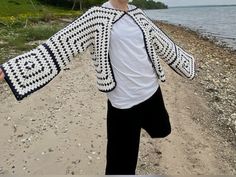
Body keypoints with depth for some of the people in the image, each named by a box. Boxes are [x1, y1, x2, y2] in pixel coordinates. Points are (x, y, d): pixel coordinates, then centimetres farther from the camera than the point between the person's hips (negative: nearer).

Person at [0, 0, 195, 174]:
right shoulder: (96, 17, -9)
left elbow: (163, 43, 17)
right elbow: (59, 44, -15)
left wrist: (186, 62, 29)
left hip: (152, 91, 6)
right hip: (123, 103, -6)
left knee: (162, 130, 28)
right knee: (122, 163, 5)